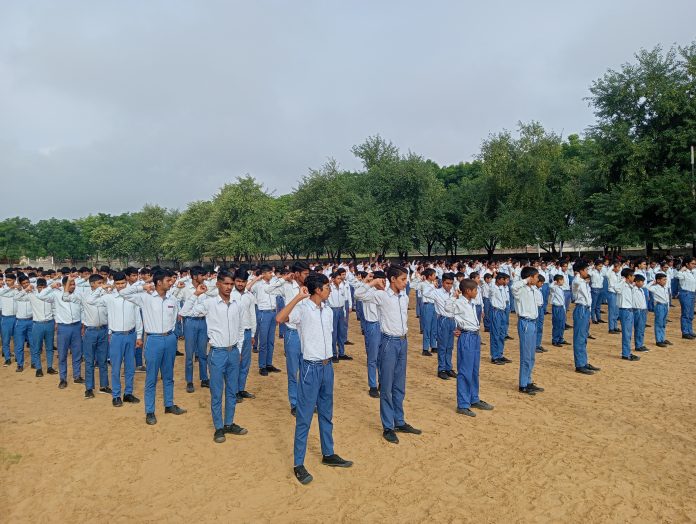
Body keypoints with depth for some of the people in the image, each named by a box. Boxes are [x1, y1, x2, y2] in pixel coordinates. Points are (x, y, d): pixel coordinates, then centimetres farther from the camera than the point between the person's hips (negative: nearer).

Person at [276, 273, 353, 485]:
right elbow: (279, 318, -32)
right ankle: (299, 464, 12)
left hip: (327, 366, 7)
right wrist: (298, 297, -30)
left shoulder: (328, 311, 7)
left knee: (326, 414, 18)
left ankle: (328, 454, 33)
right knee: (304, 417, 1)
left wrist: (329, 363, 17)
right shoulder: (302, 308, -14)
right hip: (311, 367, -7)